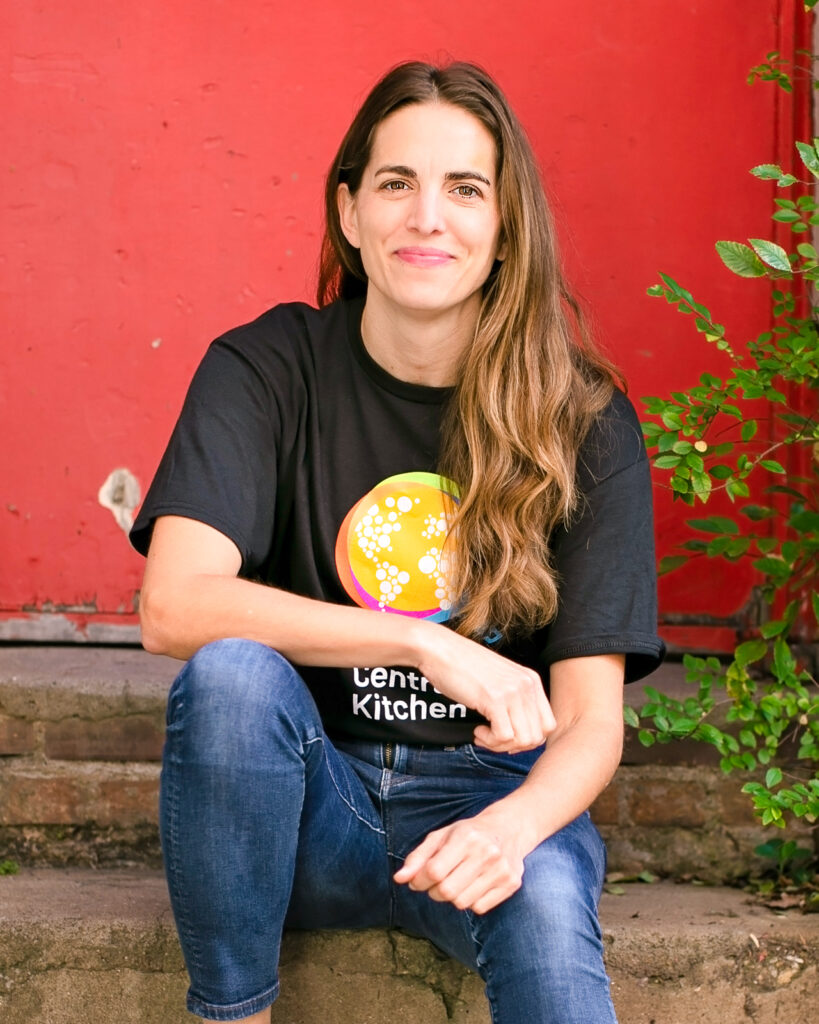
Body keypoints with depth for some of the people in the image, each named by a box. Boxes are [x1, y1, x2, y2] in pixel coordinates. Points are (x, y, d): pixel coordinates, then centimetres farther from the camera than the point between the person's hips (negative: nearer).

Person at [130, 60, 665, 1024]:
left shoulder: (585, 423, -5)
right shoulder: (266, 368, -5)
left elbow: (592, 716, -9)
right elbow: (173, 606, -20)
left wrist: (513, 823, -32)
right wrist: (426, 645, -27)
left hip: (487, 791, -2)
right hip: (306, 802, 3)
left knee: (542, 898, -36)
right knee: (230, 672, -31)